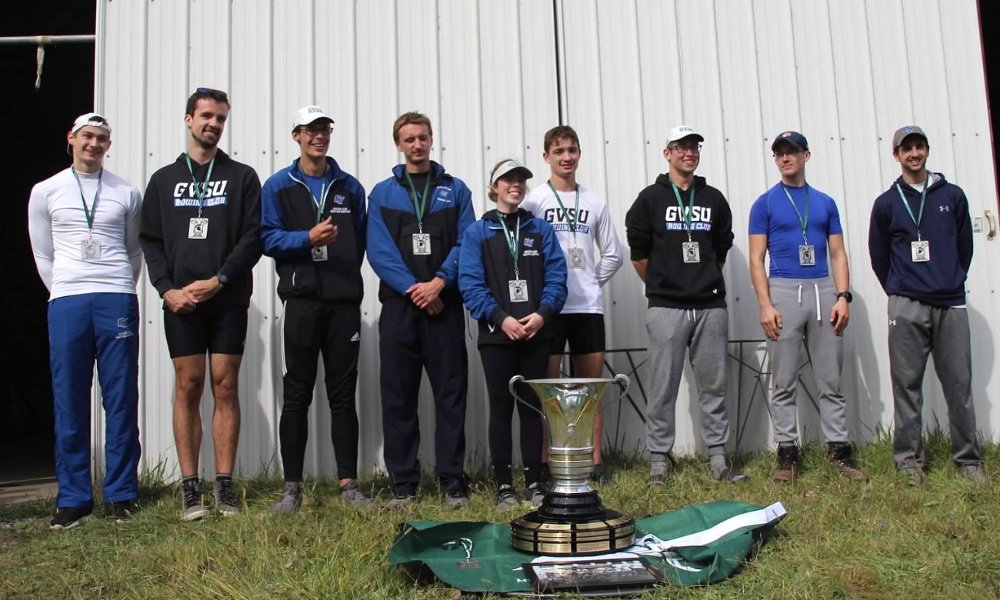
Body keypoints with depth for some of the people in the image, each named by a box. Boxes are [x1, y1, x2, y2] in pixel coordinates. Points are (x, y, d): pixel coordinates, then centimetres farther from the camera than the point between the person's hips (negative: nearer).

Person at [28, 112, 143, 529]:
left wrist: (119, 291, 10)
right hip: (66, 303, 0)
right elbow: (42, 254, 12)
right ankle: (73, 498, 11)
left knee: (121, 400, 1)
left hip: (117, 301, 0)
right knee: (69, 403, 2)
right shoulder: (46, 191, 10)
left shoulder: (126, 193, 10)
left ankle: (120, 494, 9)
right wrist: (66, 292, 6)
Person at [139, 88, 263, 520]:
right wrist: (167, 289, -7)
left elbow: (253, 238, -1)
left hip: (228, 300, -1)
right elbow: (150, 241, 8)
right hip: (180, 302, 1)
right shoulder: (164, 180, 14)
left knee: (225, 388, 0)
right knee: (187, 387, 2)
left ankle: (224, 486, 6)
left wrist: (218, 280, -12)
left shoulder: (242, 177, 8)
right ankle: (190, 488, 7)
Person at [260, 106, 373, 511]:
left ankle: (348, 483, 12)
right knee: (297, 396, 2)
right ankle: (292, 487, 9)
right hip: (301, 300, -2)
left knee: (343, 395, 6)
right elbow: (268, 237, -1)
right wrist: (308, 238, -17)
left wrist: (348, 277, 0)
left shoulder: (350, 187, 15)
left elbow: (361, 240, 14)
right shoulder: (278, 186, 8)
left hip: (345, 301, 2)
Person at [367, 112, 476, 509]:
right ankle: (403, 485, 12)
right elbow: (379, 252, -1)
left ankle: (453, 482, 9)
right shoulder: (382, 194, 9)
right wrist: (413, 289, -12)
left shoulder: (455, 190, 10)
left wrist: (439, 282, -12)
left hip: (445, 305, 0)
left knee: (451, 395, 1)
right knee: (398, 398, 4)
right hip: (399, 306, 1)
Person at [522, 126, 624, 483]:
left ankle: (595, 460, 16)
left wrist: (591, 282, 5)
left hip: (588, 306, 4)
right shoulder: (534, 200, 0)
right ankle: (544, 462, 7)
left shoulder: (594, 203, 11)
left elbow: (612, 255, 15)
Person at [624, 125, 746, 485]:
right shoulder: (650, 199, 2)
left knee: (714, 385, 7)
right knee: (663, 388, 0)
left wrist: (704, 279, 15)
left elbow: (722, 247, 18)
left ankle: (718, 459, 15)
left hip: (711, 306, 3)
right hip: (666, 308, -3)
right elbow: (638, 252, 3)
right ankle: (659, 459, 8)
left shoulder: (714, 199, 12)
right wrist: (660, 285, 7)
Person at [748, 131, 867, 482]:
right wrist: (765, 305, -11)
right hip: (784, 292, -2)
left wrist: (842, 296, -3)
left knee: (831, 380, 5)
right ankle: (787, 452, 8)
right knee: (784, 382, 1)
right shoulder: (765, 203, 5)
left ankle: (839, 450, 12)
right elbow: (756, 259, 0)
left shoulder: (825, 202, 14)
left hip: (823, 291, 3)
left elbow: (838, 254, 11)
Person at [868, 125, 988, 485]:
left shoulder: (953, 196, 9)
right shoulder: (886, 204, 5)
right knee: (907, 385, 1)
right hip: (906, 308, -1)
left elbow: (965, 246, 14)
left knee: (959, 384, 4)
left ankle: (968, 459, 15)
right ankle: (909, 459, 10)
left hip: (951, 305, 1)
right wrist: (899, 293, 11)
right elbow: (879, 257, 9)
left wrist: (952, 283, 12)